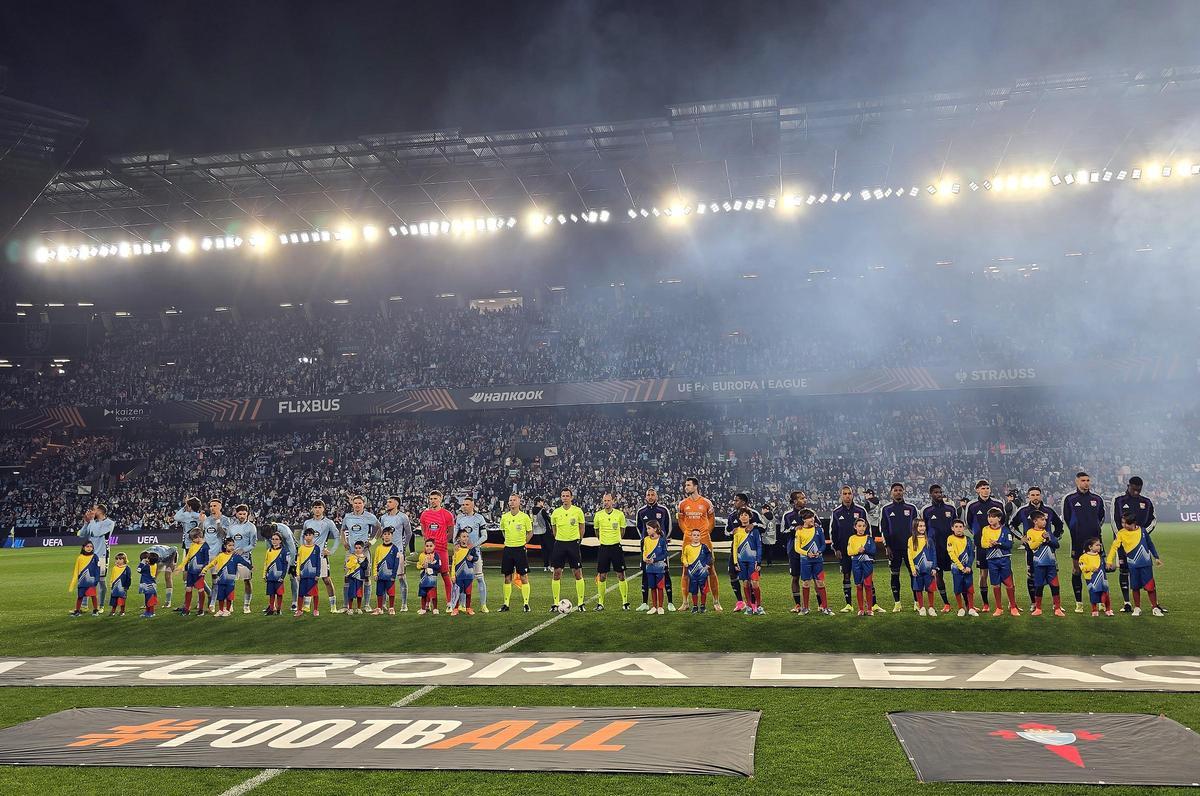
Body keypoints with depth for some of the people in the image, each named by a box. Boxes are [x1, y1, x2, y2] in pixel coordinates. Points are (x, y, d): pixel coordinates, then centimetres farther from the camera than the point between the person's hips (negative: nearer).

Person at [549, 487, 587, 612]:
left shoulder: (578, 511, -2)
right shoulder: (556, 512, 2)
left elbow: (581, 528, 9)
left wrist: (576, 539, 10)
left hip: (573, 543, -2)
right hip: (559, 544, 2)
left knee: (577, 573, -1)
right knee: (557, 573, 1)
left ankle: (580, 603, 6)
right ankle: (556, 603, 8)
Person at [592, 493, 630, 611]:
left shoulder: (620, 514, -3)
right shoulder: (598, 515, -1)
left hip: (616, 547, -1)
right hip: (603, 548, 1)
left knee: (621, 576, -1)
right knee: (602, 577, 3)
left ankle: (625, 602, 7)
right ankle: (600, 603, 11)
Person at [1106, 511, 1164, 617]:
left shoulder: (1142, 531, 0)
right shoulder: (1121, 533, -3)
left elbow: (1150, 545, 12)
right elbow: (1114, 546, -9)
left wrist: (1156, 557, 16)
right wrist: (1110, 560, -17)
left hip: (1146, 564, 0)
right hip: (1133, 565, 0)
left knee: (1150, 587, -1)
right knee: (1135, 587, 6)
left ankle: (1155, 608, 12)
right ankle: (1137, 608, 20)